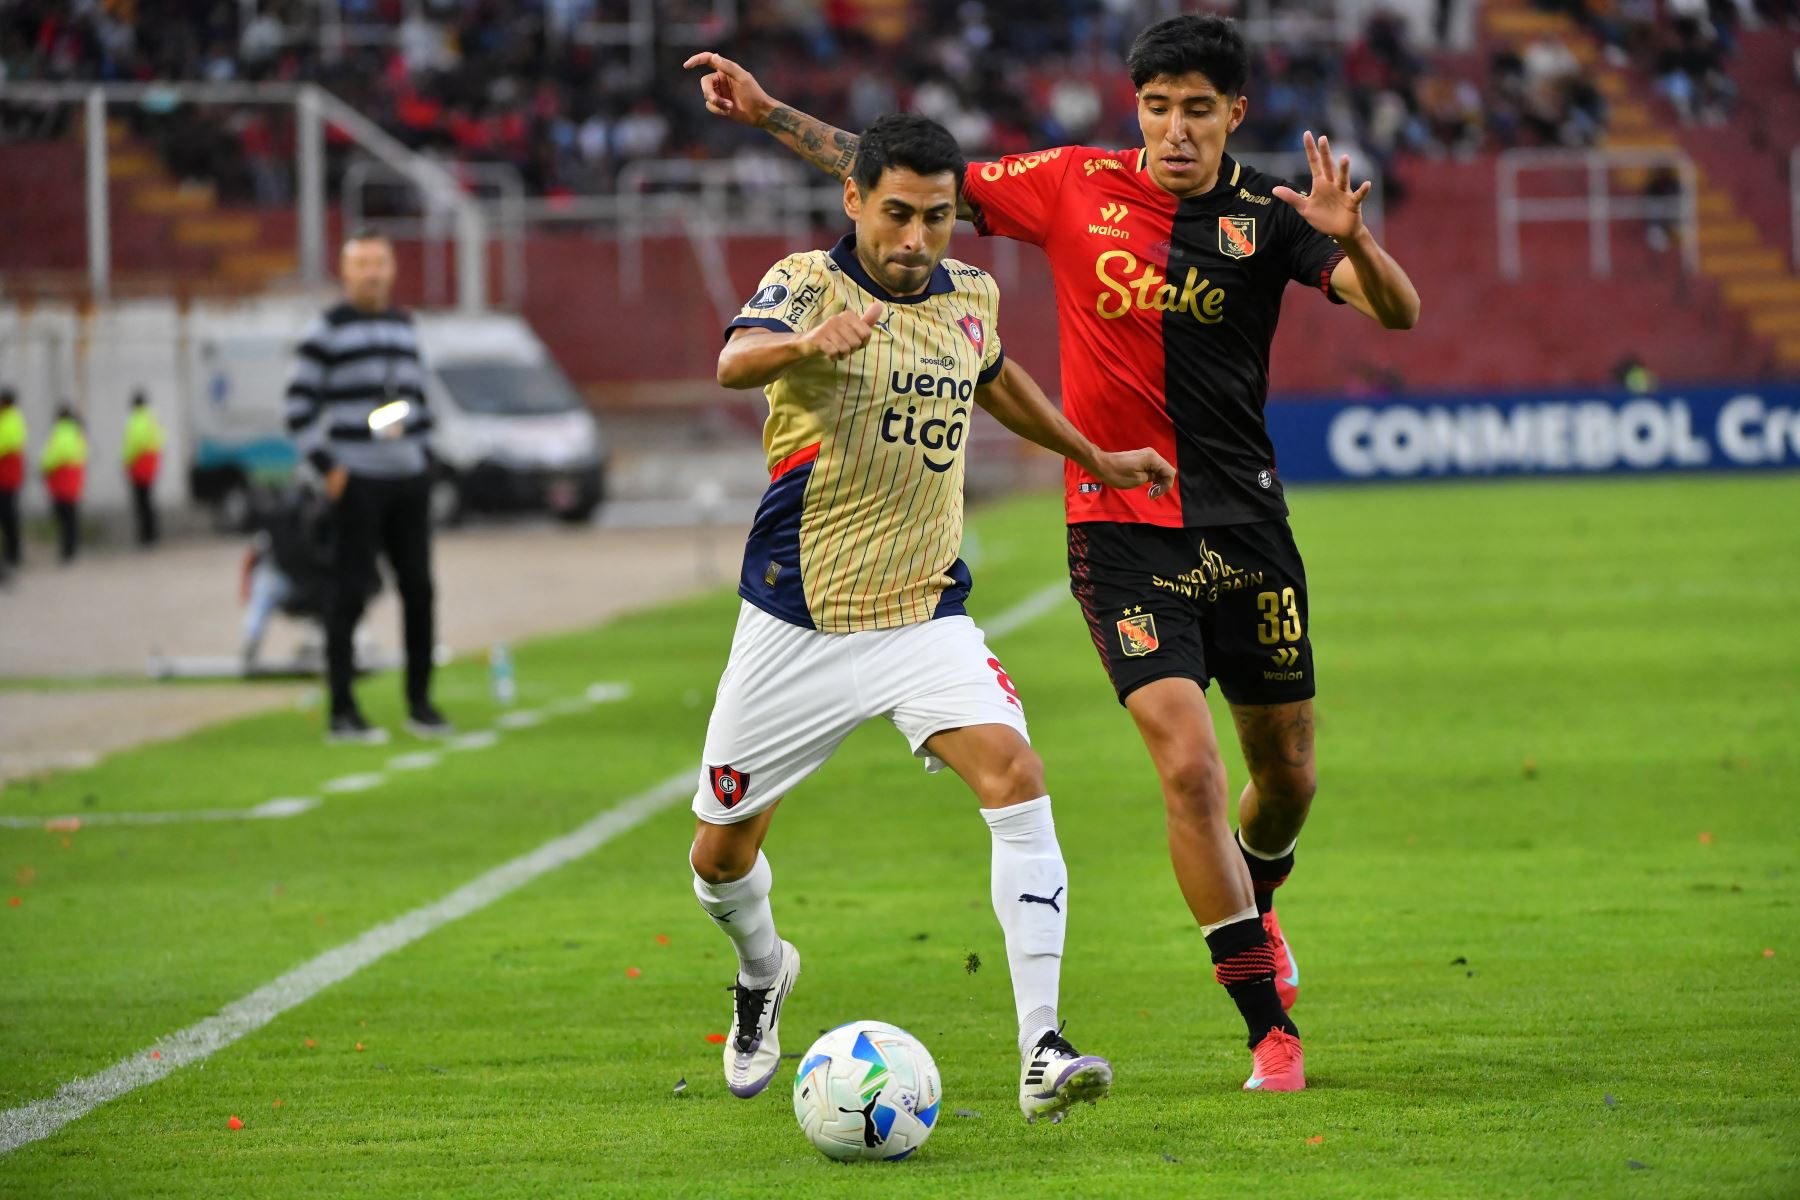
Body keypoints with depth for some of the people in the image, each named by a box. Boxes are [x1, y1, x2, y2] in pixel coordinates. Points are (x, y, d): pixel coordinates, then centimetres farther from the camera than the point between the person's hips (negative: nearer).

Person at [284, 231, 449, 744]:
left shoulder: (403, 325, 15)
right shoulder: (327, 331, -4)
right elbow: (299, 408, -5)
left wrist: (422, 452, 15)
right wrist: (326, 468, -10)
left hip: (409, 478, 6)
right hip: (358, 483, -6)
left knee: (418, 588, 5)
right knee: (350, 593, -6)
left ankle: (420, 702, 15)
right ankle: (342, 712, -4)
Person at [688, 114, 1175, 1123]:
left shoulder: (970, 298, 5)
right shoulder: (810, 283, -11)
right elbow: (735, 362, -34)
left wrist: (1094, 457, 36)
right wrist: (808, 343, -55)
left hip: (927, 615, 3)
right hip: (796, 623, -2)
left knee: (1015, 777, -23)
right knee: (722, 852, 8)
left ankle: (1043, 1054, -25)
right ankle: (763, 973, 44)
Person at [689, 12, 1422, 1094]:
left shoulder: (1268, 217, -3)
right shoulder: (1078, 186, -1)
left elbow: (1397, 311, -14)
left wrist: (1350, 237, -34)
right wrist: (770, 114, 6)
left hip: (1245, 520, 2)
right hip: (1120, 526, -2)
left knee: (1287, 771, 12)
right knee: (1189, 765, -15)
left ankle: (1254, 912, 47)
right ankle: (1272, 1029, -9)